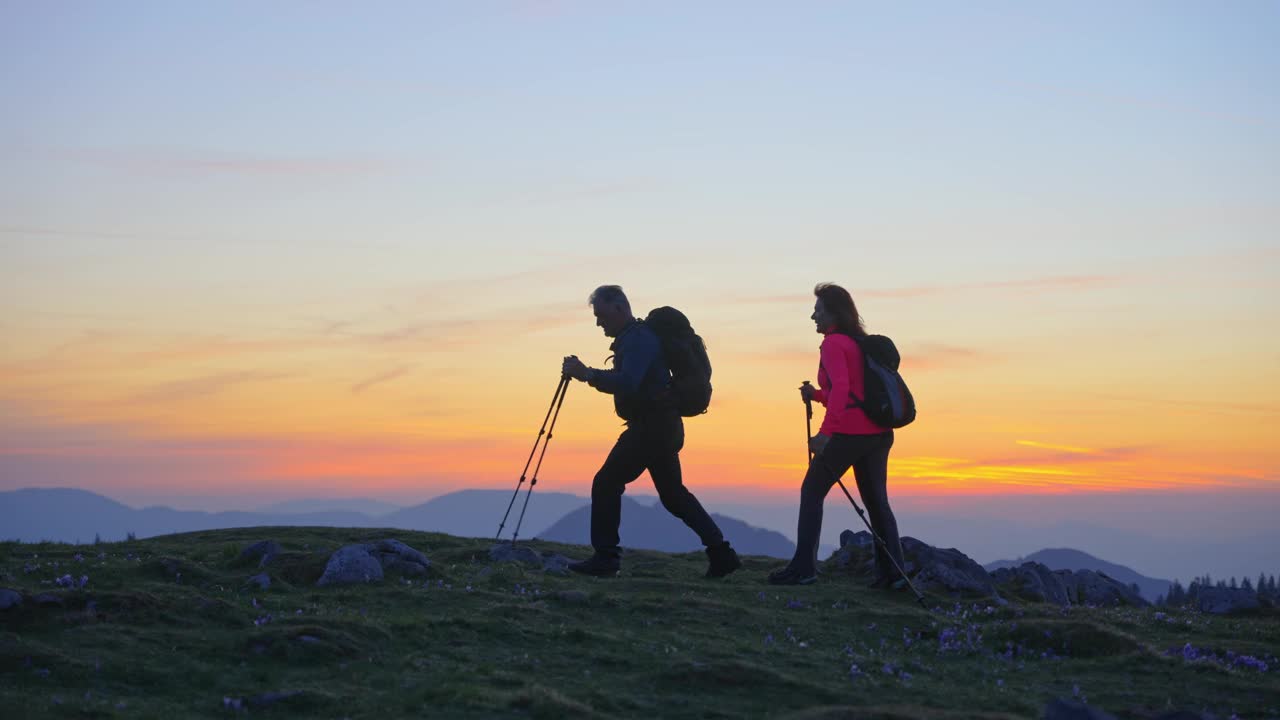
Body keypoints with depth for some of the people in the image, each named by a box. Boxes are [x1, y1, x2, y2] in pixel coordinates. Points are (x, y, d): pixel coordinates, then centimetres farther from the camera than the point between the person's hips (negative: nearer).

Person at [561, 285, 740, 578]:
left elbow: (628, 383, -29)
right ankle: (721, 554, 14)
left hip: (651, 427, -11)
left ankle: (605, 557, -8)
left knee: (606, 483, -9)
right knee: (673, 493, 15)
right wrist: (589, 374, 13)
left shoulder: (639, 340, -15)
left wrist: (588, 375, -33)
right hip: (661, 427, 11)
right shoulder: (631, 338, 17)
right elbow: (626, 381, 25)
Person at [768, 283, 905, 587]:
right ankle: (891, 570, 3)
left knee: (812, 493, 0)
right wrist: (817, 395, 14)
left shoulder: (833, 343, -8)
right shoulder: (861, 342, 19)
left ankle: (804, 567, -5)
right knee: (876, 500, 10)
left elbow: (841, 387, -22)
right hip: (878, 433, 8)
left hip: (849, 433, -8)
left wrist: (825, 432, -28)